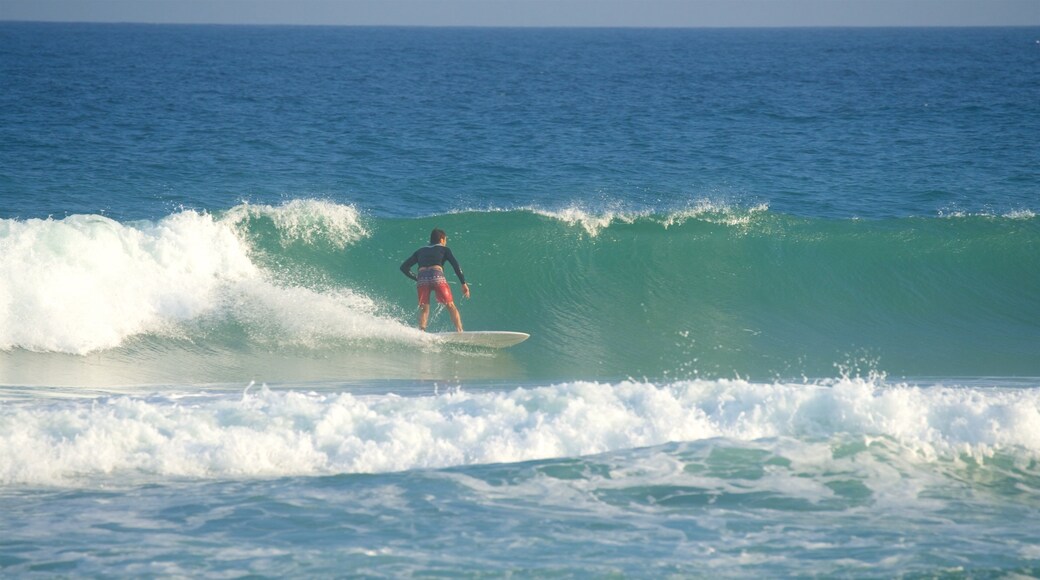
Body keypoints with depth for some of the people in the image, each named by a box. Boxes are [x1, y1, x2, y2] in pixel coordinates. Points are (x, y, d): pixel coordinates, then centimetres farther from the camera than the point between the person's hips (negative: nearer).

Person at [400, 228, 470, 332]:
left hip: (422, 278, 3)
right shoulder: (444, 249, 22)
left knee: (424, 309, 10)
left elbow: (404, 267, 25)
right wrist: (464, 283, 6)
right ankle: (459, 331, -11)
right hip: (437, 277, -3)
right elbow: (456, 265, 9)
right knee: (451, 306, 4)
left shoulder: (420, 251, 31)